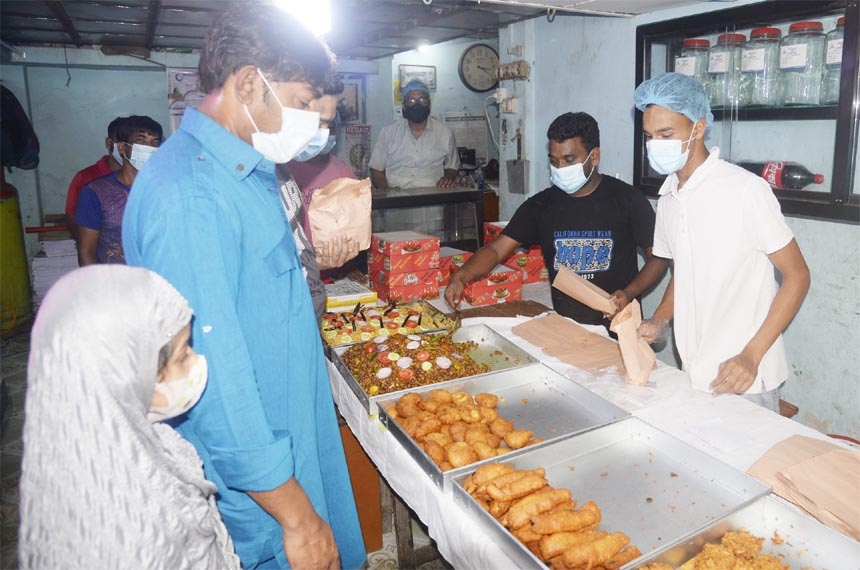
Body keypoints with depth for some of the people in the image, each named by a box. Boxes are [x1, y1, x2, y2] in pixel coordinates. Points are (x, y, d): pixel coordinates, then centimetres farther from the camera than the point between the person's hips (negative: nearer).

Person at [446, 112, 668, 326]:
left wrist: (629, 293, -12)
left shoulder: (627, 200, -1)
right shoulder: (541, 205, 5)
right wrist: (460, 277, -18)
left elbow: (658, 257, 5)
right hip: (563, 326, 2)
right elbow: (497, 249, 0)